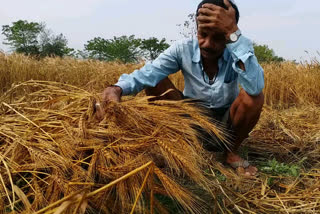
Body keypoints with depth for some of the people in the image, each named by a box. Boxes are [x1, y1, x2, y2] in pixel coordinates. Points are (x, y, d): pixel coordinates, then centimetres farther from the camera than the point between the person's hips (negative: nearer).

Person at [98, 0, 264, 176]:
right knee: (156, 83, -21)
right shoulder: (184, 49, -18)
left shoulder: (237, 51, -22)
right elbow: (148, 73, -30)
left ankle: (232, 152, -4)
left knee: (253, 96, -32)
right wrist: (118, 88, -52)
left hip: (227, 121, 0)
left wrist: (234, 33, -48)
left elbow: (255, 87, -43)